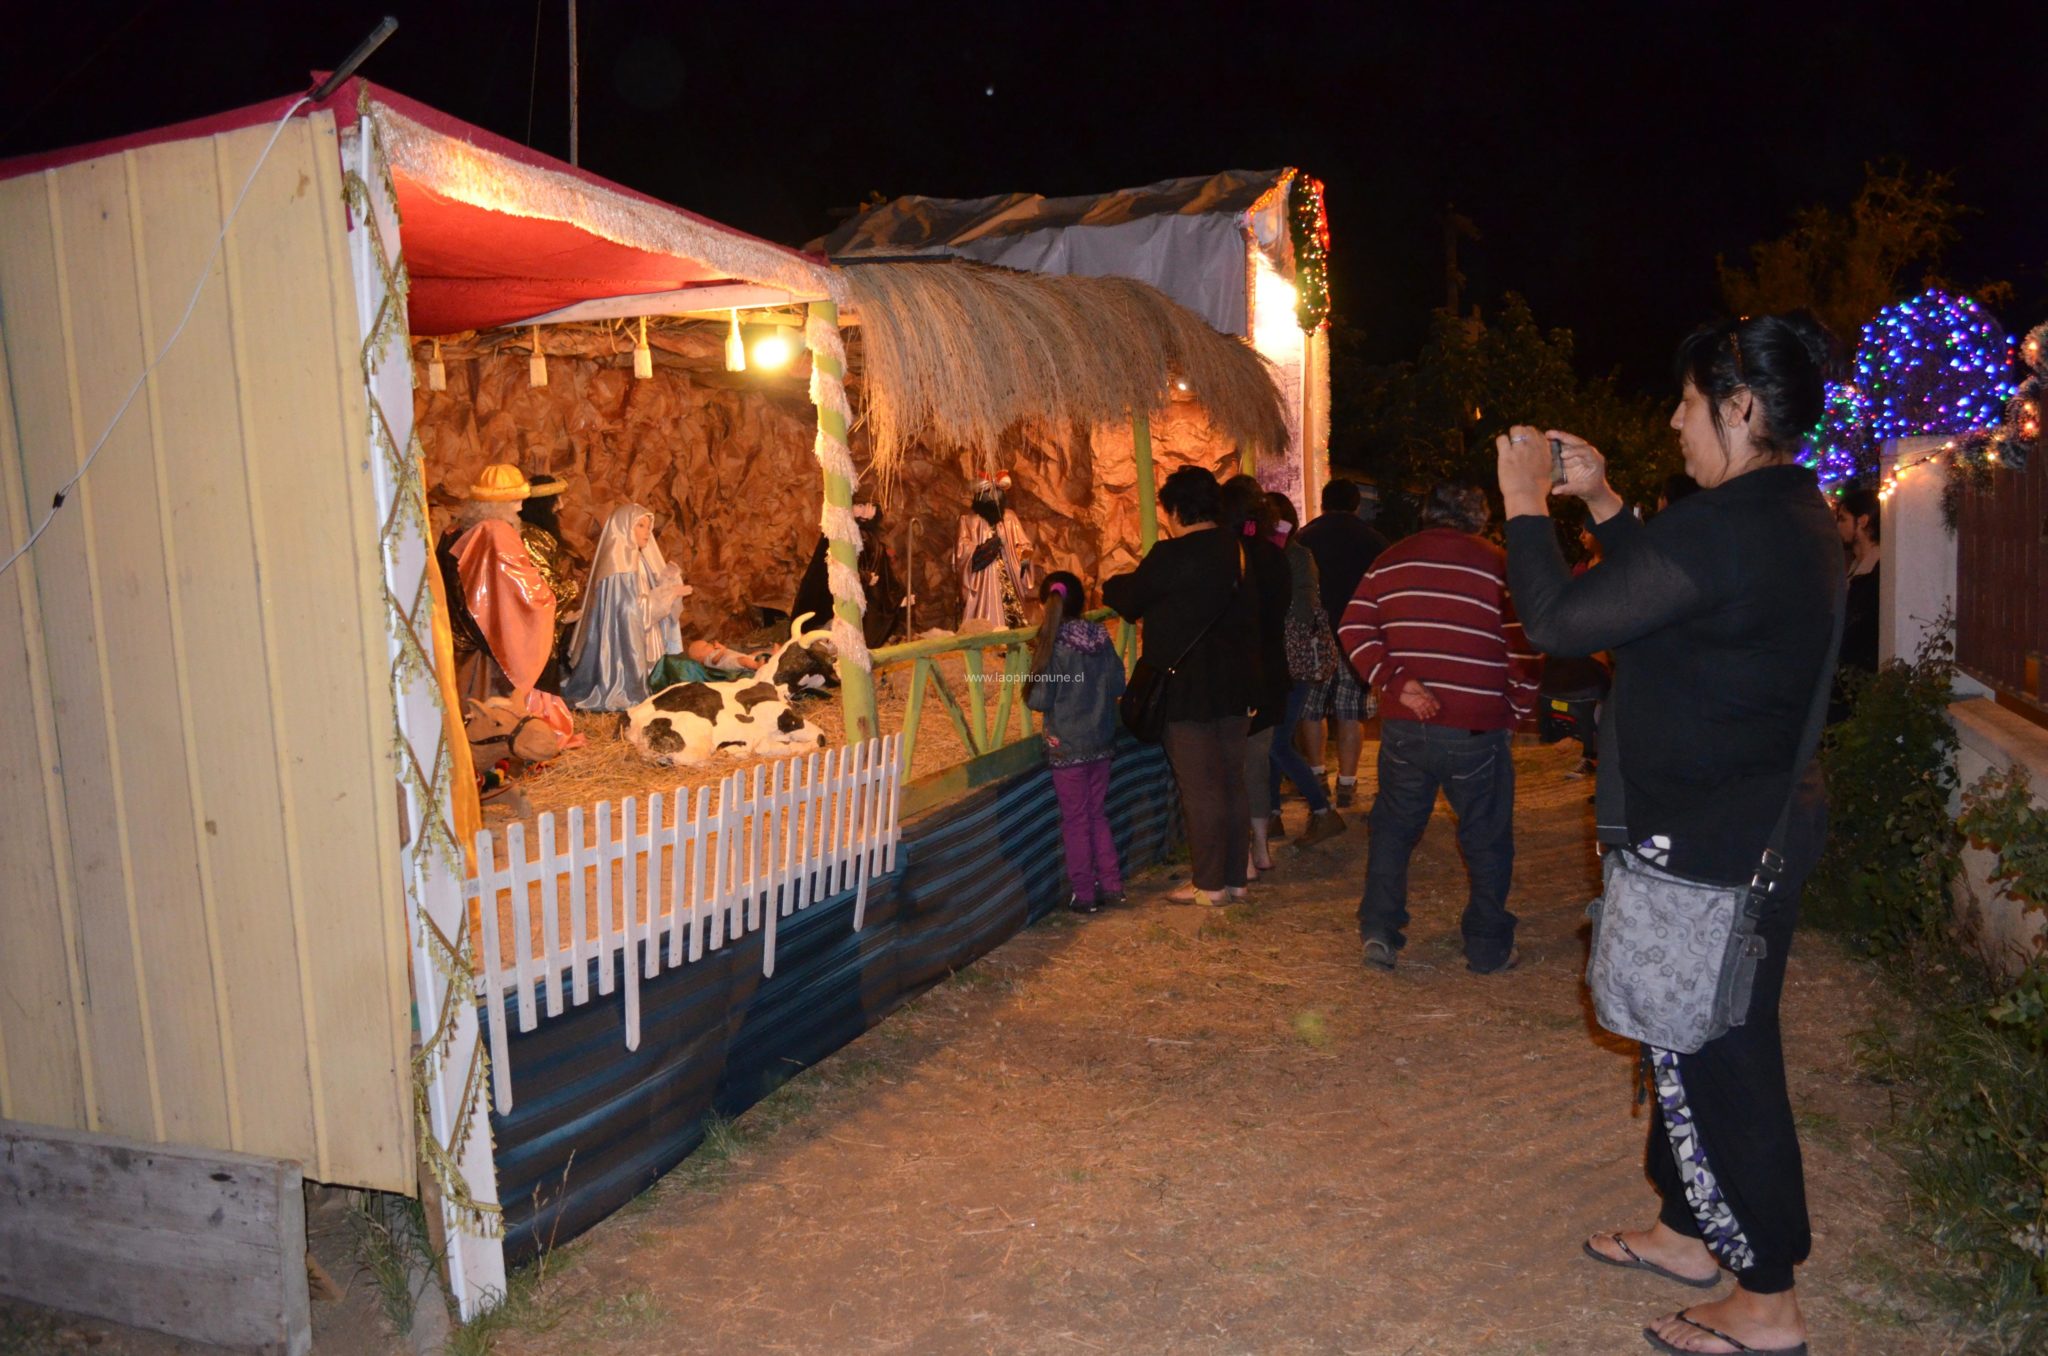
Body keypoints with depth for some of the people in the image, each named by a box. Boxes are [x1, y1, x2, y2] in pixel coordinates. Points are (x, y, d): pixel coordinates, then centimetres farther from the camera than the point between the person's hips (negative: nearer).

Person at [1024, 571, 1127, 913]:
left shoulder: (1054, 644, -16)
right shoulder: (1100, 637, -1)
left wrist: (1035, 666, 3)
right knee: (1098, 814, 19)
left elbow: (1040, 700, -15)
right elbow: (1118, 685, 5)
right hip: (1101, 742, 5)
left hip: (1066, 745, -5)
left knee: (1076, 820, 6)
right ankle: (1112, 885, 22)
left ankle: (1085, 895, 12)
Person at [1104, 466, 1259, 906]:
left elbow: (1129, 598, -2)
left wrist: (1109, 586, 19)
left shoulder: (1172, 556, -16)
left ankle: (1210, 884, 5)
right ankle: (1234, 877, 21)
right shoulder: (1238, 553, 6)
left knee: (1200, 788, -1)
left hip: (1188, 693, -7)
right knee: (1232, 782, 13)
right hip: (1235, 689, 7)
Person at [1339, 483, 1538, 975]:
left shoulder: (1390, 561, 6)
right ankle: (1488, 949, 19)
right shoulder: (1498, 566, -4)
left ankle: (1378, 931, 15)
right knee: (1487, 841, 11)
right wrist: (1515, 711, 6)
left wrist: (1395, 683, -6)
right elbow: (1524, 651, -7)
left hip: (1405, 727, 3)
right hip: (1477, 732, -2)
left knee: (1393, 828, 17)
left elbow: (1354, 630, -3)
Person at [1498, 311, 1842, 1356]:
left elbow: (1559, 622, -23)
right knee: (1698, 1045, 22)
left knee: (1714, 1059, 3)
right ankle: (1688, 1231, 39)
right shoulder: (1795, 517, 8)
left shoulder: (1724, 527, -25)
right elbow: (1665, 594, 21)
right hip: (1766, 816, 10)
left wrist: (1526, 504, -9)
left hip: (1707, 840, -10)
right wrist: (1600, 502, 18)